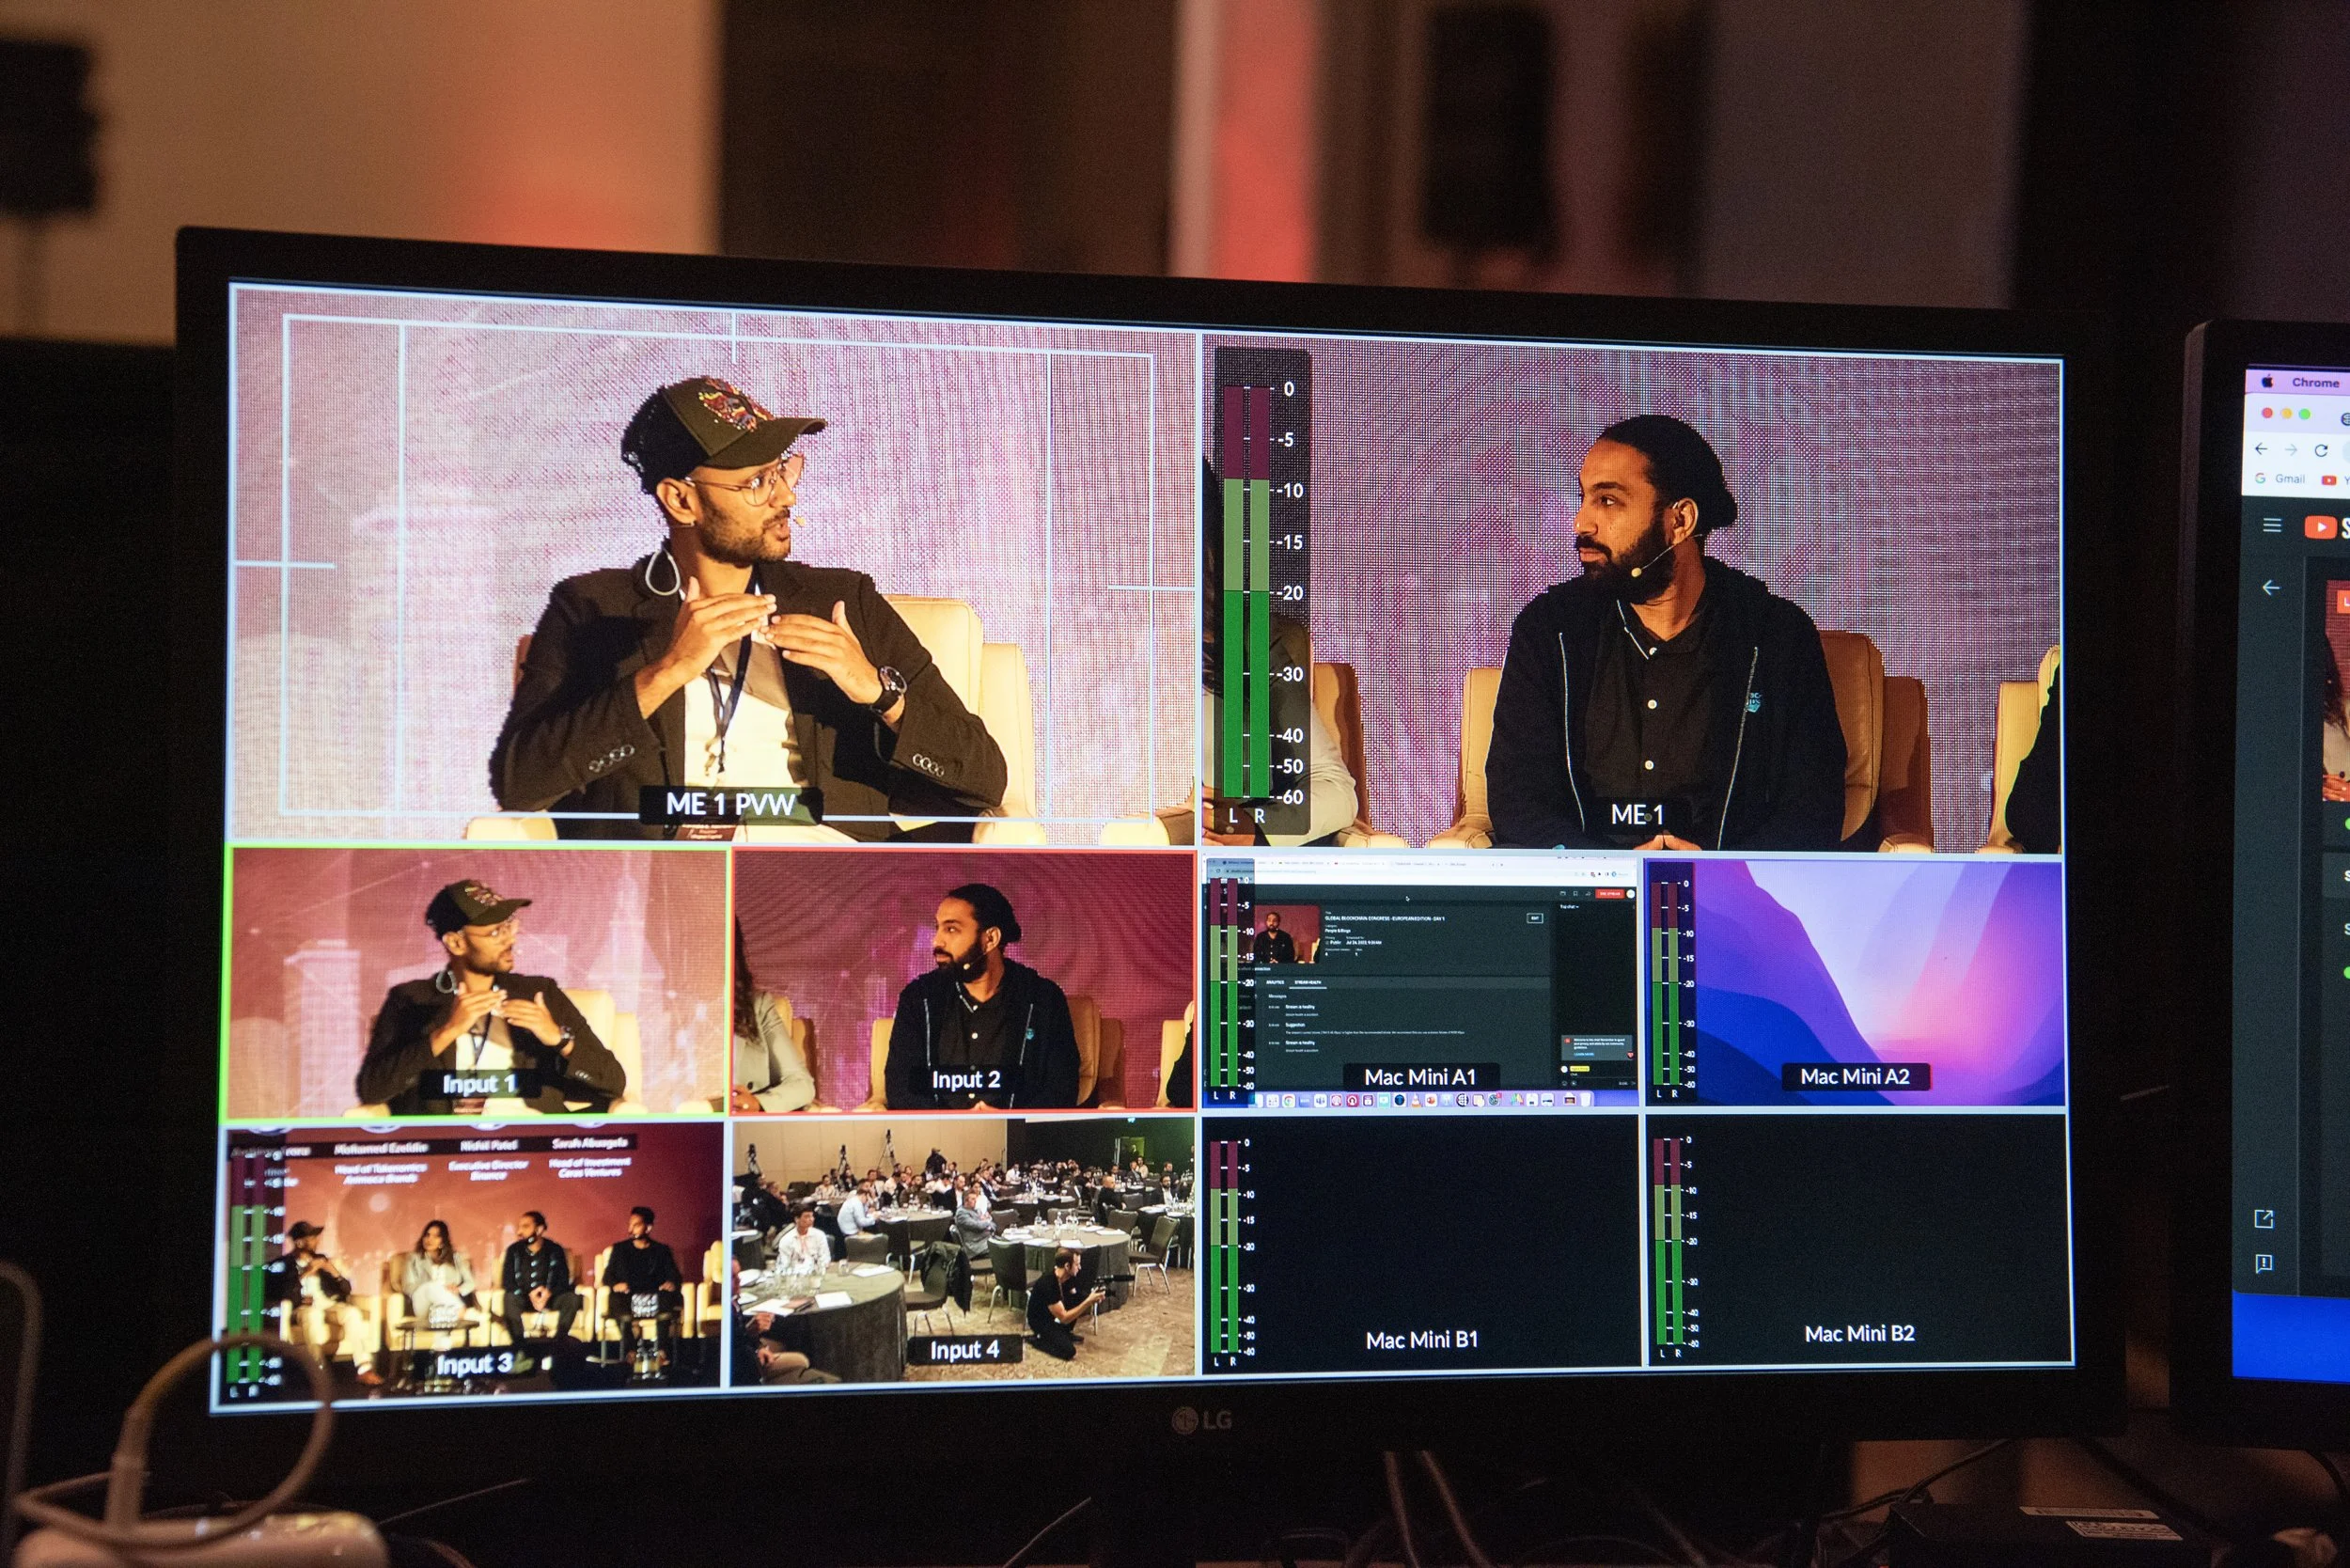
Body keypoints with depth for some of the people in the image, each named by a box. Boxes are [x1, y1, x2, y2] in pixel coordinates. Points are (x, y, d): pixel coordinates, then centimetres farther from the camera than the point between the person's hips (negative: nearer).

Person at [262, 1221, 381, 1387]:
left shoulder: (321, 1260, 20)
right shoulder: (284, 1264, 7)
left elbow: (346, 1289, 16)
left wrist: (333, 1272, -2)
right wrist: (305, 1274, -12)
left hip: (331, 1305, 3)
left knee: (353, 1313, -28)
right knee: (313, 1314, -38)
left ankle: (363, 1369, -36)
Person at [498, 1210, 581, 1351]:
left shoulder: (554, 1250, 1)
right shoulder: (514, 1250, 2)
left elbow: (564, 1280, -3)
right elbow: (507, 1281, -4)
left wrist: (549, 1292, -24)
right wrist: (529, 1294, -20)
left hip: (550, 1297, 1)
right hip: (523, 1298, -1)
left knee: (572, 1298, -28)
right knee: (509, 1299, -35)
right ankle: (519, 1344, -36)